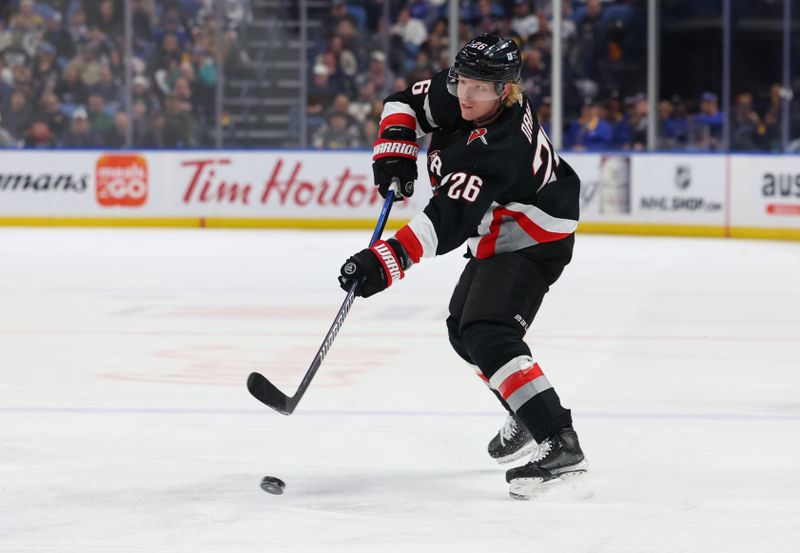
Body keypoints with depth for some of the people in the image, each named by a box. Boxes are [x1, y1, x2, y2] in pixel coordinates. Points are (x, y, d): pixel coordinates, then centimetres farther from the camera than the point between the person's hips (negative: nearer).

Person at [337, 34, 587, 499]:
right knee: (464, 327, 23)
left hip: (532, 242, -10)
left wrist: (388, 259, -52)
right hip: (497, 237, 10)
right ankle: (529, 416, 39)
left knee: (488, 334, -26)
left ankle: (561, 446, -33)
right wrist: (395, 149, -10)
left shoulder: (498, 149, -36)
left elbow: (448, 221, -44)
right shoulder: (455, 96, -11)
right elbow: (407, 102, 7)